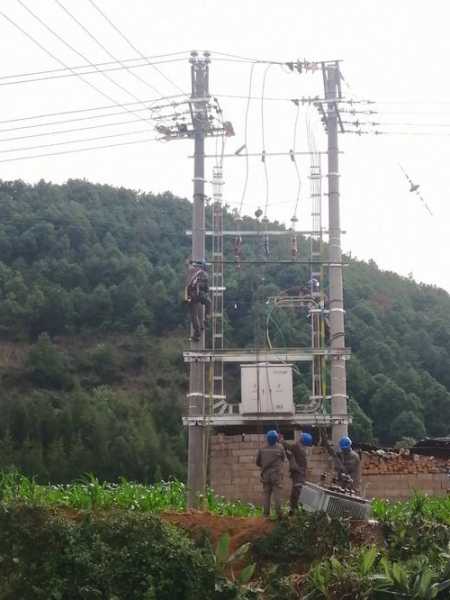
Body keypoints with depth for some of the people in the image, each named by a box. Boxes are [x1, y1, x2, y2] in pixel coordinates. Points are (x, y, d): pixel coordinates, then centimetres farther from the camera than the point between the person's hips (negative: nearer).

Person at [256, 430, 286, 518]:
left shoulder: (262, 449, -3)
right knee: (277, 494, 0)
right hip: (276, 475, -2)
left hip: (265, 475, 2)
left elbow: (257, 462, 6)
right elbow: (283, 458, 11)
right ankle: (278, 513, -5)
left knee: (266, 494, 8)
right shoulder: (280, 448, -6)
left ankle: (266, 513, 5)